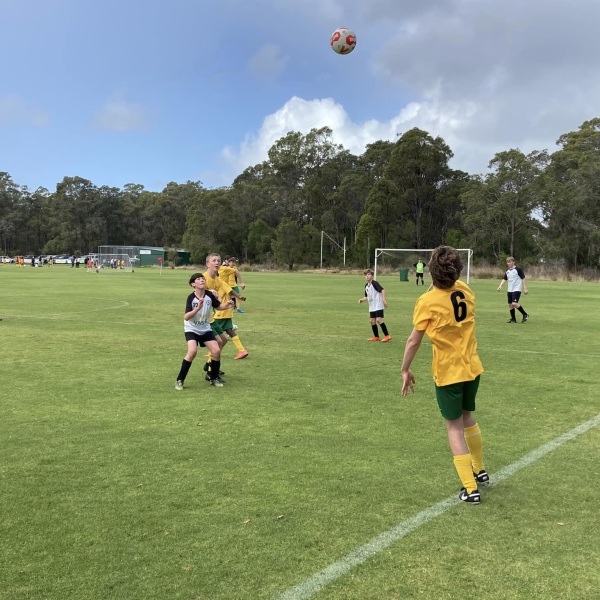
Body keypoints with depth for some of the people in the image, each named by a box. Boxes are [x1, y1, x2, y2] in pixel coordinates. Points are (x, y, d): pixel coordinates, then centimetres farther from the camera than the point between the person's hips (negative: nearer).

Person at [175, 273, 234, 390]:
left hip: (205, 329, 4)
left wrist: (226, 305, -18)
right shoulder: (191, 298, -22)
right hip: (191, 329, -4)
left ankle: (214, 378, 19)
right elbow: (186, 317, -29)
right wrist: (198, 308, -42)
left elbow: (219, 306, 4)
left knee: (216, 351, -5)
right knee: (193, 351, -25)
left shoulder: (209, 295, -12)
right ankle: (179, 380, -12)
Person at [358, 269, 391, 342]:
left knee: (378, 320, -16)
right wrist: (362, 300, 4)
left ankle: (387, 335, -9)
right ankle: (376, 337, 19)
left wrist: (384, 299, -27)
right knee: (372, 321, 7)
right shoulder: (366, 285, 12)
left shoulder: (374, 283, -12)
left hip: (378, 305, -8)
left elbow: (382, 290, -19)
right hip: (372, 306, 8)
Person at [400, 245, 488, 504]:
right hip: (472, 368, 6)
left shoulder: (427, 302, -19)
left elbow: (414, 340, -13)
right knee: (467, 417, 25)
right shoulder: (465, 291, -3)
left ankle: (470, 488, 7)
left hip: (448, 373, -6)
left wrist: (405, 370, -3)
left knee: (455, 427, 6)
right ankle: (479, 471, 41)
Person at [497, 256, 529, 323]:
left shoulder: (518, 269, -9)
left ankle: (525, 315, -2)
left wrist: (525, 288, -10)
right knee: (510, 304, 7)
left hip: (517, 289, -7)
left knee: (514, 303, -19)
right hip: (510, 290, 7)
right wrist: (500, 286, -4)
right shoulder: (507, 271, 10)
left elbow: (523, 279, -7)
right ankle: (513, 319, 18)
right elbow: (504, 279, 13)